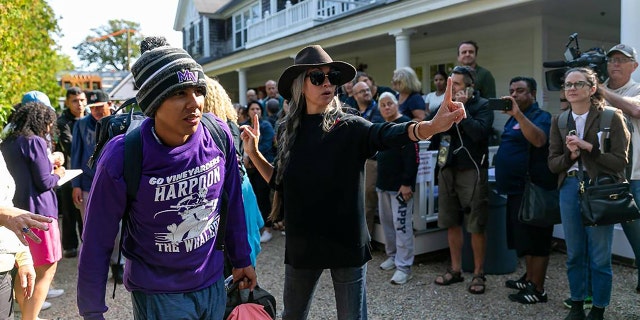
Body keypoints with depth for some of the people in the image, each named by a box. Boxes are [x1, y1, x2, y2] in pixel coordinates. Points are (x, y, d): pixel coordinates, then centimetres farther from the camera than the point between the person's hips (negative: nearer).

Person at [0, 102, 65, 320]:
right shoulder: (35, 142, -10)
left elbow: (23, 175, 18)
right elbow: (44, 182, -12)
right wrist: (58, 175, 7)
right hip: (38, 212, -8)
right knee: (46, 270, 0)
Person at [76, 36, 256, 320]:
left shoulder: (220, 135, -14)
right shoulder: (122, 158, -23)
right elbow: (97, 243, -12)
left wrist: (241, 259, 9)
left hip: (213, 283, 4)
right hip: (156, 294, -3)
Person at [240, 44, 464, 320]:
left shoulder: (349, 127, -10)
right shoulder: (292, 131, 3)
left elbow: (386, 134, -31)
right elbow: (281, 183, 11)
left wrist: (431, 126, -50)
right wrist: (253, 152, 1)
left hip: (346, 242, -3)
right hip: (301, 243, 4)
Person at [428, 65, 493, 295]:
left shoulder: (482, 105, -4)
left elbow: (479, 132, -21)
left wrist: (462, 109, -15)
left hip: (471, 170, -5)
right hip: (447, 169, 6)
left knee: (476, 226, 0)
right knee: (451, 223, 12)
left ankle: (478, 274, 13)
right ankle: (456, 269, 24)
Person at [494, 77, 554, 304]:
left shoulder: (541, 116, -10)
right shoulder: (513, 118, 17)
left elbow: (539, 140, -33)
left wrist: (518, 114, -36)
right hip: (517, 188, 9)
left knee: (535, 239, -3)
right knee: (524, 238, 17)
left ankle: (538, 290, 4)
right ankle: (529, 279, 29)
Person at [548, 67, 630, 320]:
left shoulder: (611, 118, -5)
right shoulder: (559, 121, 7)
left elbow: (620, 161, -9)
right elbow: (553, 163, 4)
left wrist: (589, 147, -19)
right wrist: (570, 156, -15)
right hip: (569, 188, 4)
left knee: (600, 256, 4)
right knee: (574, 253, 13)